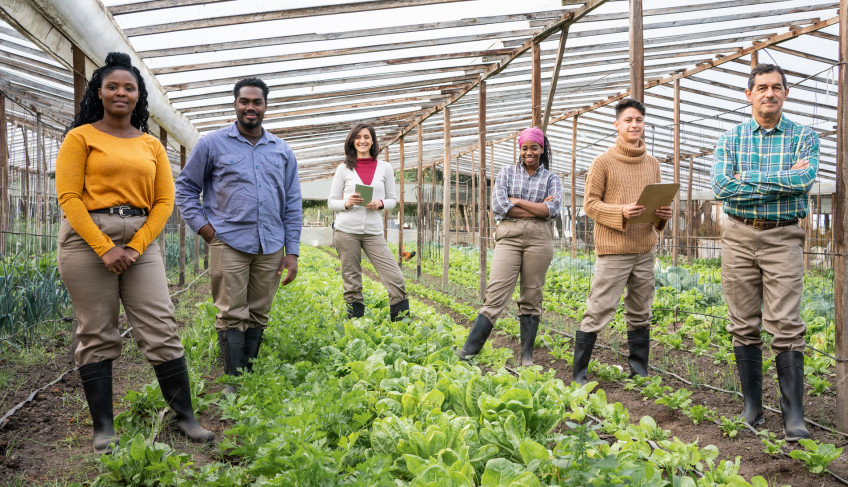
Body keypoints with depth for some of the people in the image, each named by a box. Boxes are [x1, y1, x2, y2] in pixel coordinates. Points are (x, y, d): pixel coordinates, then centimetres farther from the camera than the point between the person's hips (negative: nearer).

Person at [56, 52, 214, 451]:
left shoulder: (152, 146, 13)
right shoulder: (80, 137, 4)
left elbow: (164, 201, 8)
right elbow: (68, 197, -4)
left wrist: (134, 247, -6)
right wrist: (104, 248, -14)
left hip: (141, 241, 3)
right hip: (88, 239, -2)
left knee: (162, 329, -2)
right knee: (97, 336, 2)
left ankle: (185, 416, 7)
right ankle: (103, 428, 12)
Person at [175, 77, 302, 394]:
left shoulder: (282, 151, 13)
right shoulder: (213, 144, 5)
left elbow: (293, 204, 13)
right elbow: (185, 187, 11)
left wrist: (292, 252, 7)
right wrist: (201, 226, -2)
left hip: (270, 247, 3)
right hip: (229, 243, -3)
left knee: (258, 315, 7)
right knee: (232, 315, -5)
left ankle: (250, 377, 18)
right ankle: (234, 381, 5)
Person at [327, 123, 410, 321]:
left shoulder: (385, 168, 8)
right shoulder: (344, 169, 5)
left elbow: (392, 200, 13)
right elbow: (331, 202, 7)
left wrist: (380, 204, -9)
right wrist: (346, 203, -14)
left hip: (374, 232, 1)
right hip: (347, 231, -1)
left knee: (395, 279, -7)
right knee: (352, 284, 3)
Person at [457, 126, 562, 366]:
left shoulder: (551, 178, 12)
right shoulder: (507, 172, 12)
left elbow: (553, 209, -6)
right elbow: (498, 206, -3)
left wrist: (516, 200, -6)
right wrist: (537, 209, -5)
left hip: (539, 239, 1)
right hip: (509, 237, -1)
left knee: (532, 297, 4)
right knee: (496, 294, -8)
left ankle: (527, 355, 13)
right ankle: (469, 350, -7)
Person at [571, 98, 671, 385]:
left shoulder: (652, 164, 14)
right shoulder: (603, 162, -3)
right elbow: (590, 204, -5)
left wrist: (663, 215, 0)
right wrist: (621, 212, -20)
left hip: (645, 249, 6)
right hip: (613, 250, -5)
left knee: (640, 313, 12)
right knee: (598, 312, -4)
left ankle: (639, 370, 24)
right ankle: (579, 373, 6)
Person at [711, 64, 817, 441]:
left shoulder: (803, 137, 4)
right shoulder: (730, 138, 7)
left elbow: (805, 180, -16)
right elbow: (720, 187, -9)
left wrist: (747, 178, -13)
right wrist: (780, 182, -11)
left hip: (783, 237, -2)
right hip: (739, 236, 2)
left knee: (786, 326, -7)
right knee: (744, 325, 5)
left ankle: (794, 416, -1)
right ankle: (752, 406, 17)